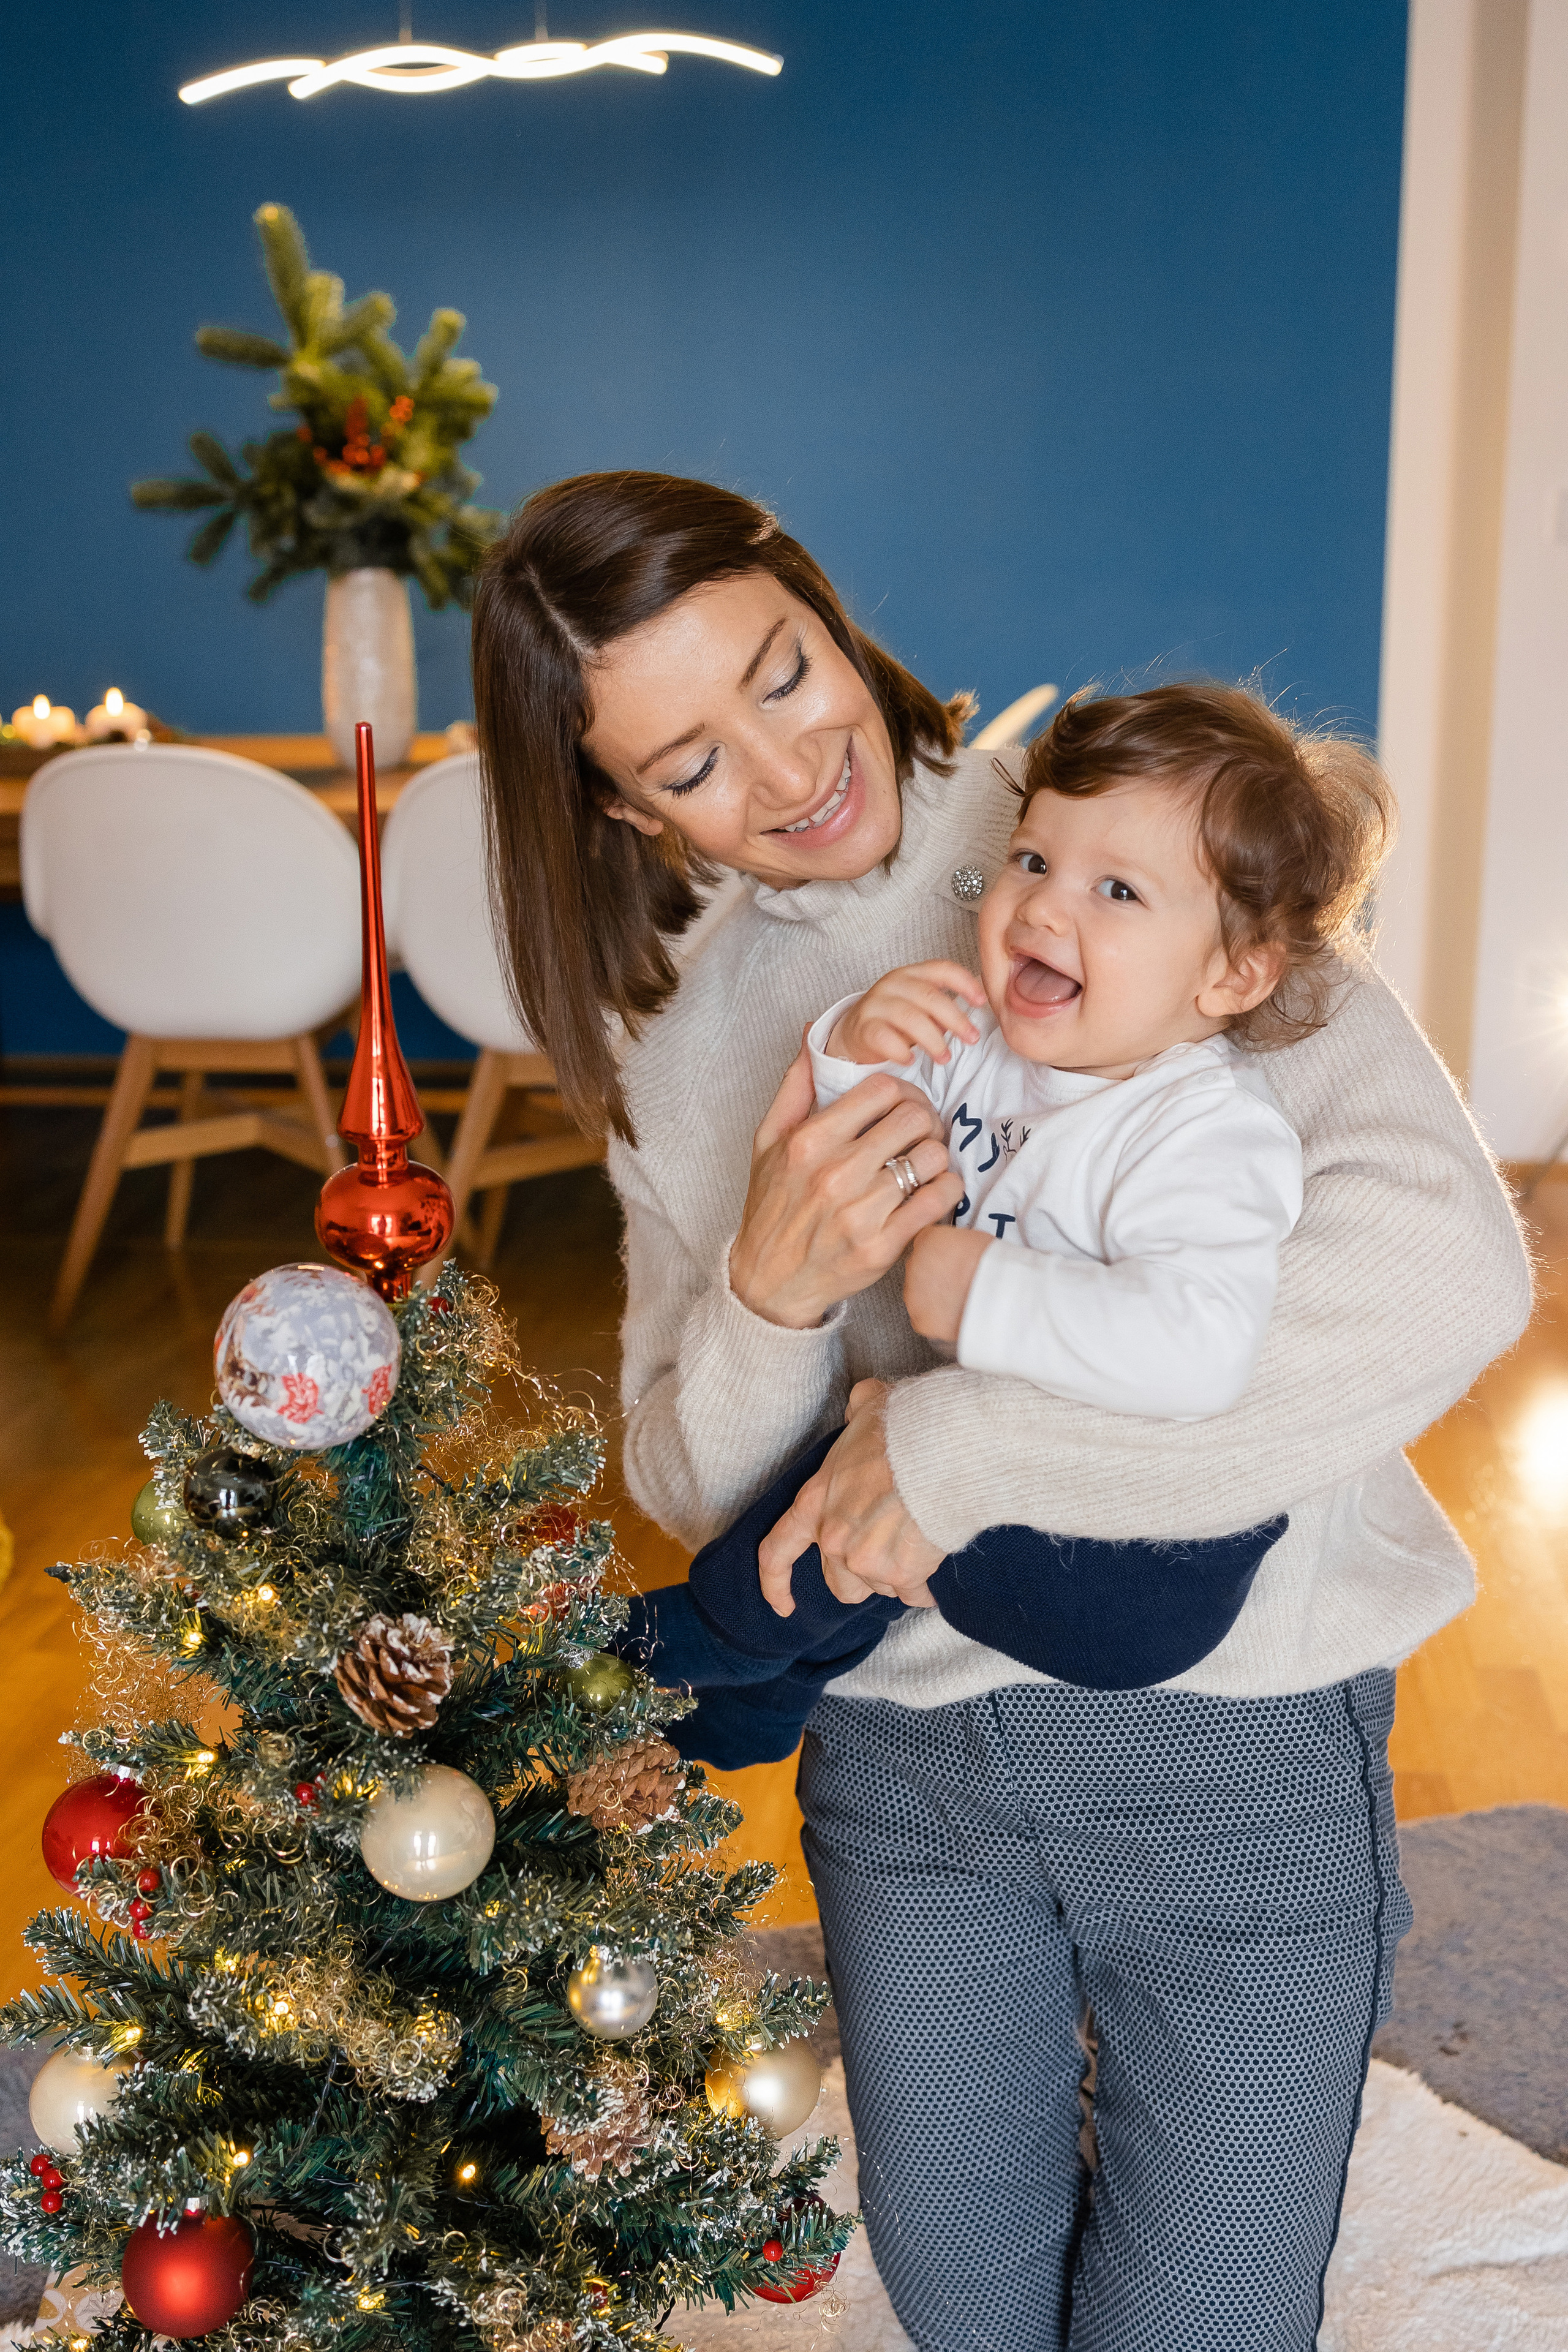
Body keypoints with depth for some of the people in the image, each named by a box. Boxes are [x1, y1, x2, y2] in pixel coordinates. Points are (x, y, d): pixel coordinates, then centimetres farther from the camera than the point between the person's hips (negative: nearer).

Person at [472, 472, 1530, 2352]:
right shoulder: (683, 1053, 4)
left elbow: (1447, 1262, -27)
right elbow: (690, 1490, 3)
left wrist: (961, 1441, -24)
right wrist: (769, 1298, -20)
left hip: (1230, 1726, -4)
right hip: (903, 1754, 5)